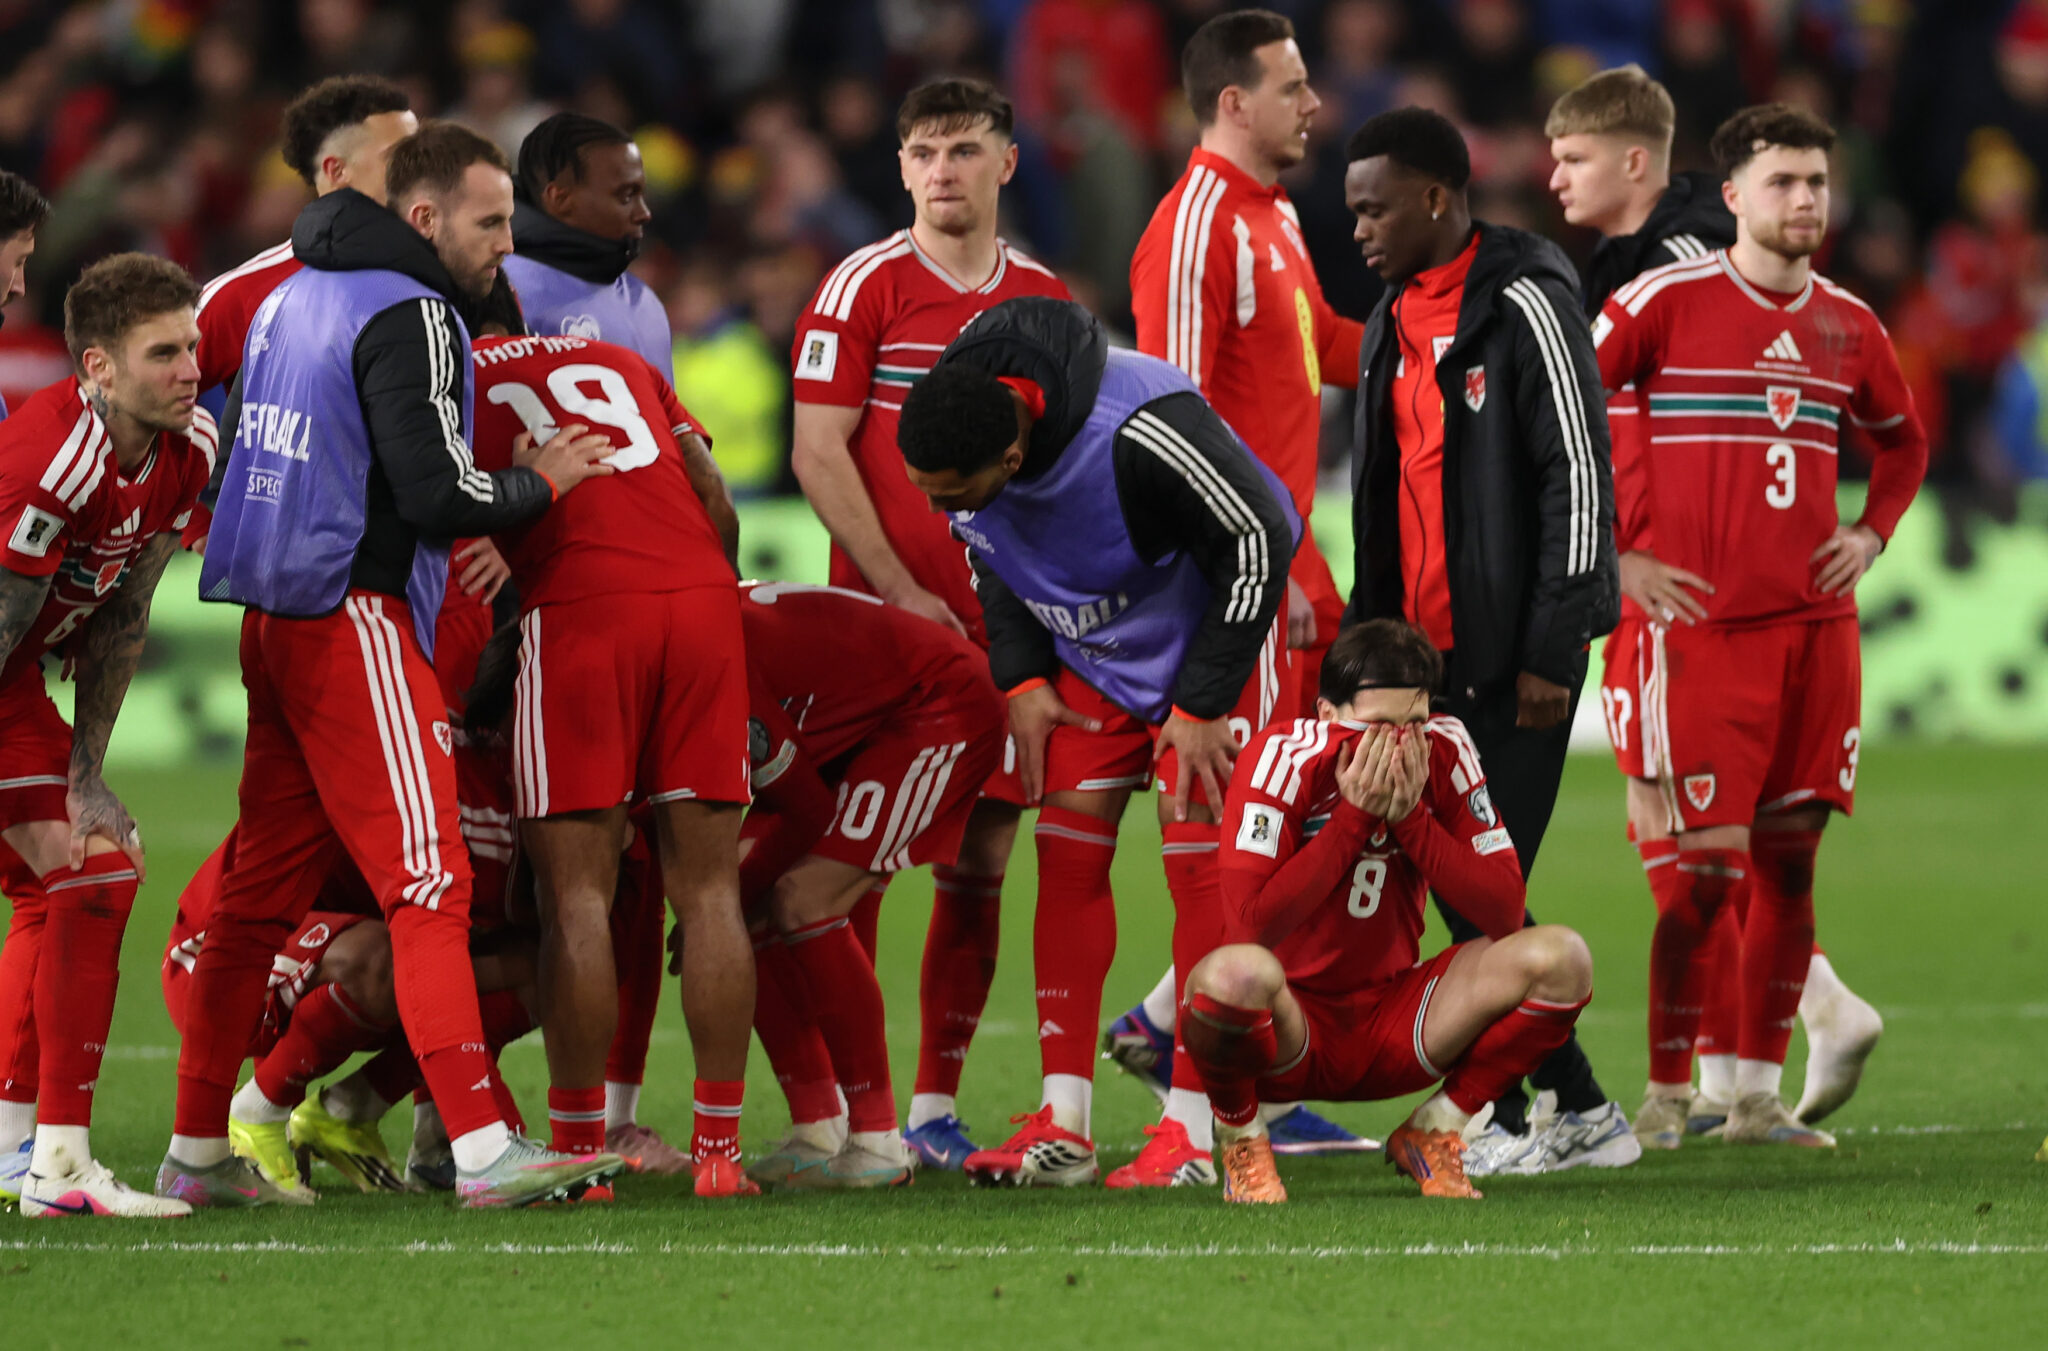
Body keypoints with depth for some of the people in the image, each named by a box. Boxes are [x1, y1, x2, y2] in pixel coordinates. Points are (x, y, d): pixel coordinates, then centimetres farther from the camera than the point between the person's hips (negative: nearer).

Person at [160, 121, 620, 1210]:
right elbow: (437, 495, -18)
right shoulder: (407, 316, -12)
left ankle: (196, 1153, 16)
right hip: (354, 623, -9)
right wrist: (537, 481, 0)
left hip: (276, 622, 9)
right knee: (428, 884, -11)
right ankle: (483, 1150, -15)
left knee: (263, 888, 13)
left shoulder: (294, 296, 16)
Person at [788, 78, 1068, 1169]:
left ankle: (936, 1108, 11)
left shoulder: (1046, 300, 11)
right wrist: (897, 589, -12)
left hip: (1007, 622, 4)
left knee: (980, 862, 4)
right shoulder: (863, 289, -2)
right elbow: (818, 453, -6)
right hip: (885, 619, -4)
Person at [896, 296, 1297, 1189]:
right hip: (1086, 649, 6)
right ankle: (1063, 1124, 2)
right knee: (1068, 849, -1)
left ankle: (1192, 1130, -8)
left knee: (1199, 860, -11)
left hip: (1207, 634, -6)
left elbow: (1259, 542, -25)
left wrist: (1201, 707, -21)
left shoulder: (1138, 434, -38)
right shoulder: (953, 441, -17)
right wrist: (1023, 681, -5)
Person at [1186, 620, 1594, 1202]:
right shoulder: (1283, 760, -18)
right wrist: (1355, 815, -25)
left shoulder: (1444, 751, -6)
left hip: (1390, 1021, 4)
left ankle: (1432, 1133, 4)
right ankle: (1241, 1139, -7)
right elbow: (1251, 925, -28)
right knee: (1235, 973, -40)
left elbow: (1504, 913, -10)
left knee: (1560, 959, -15)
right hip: (1290, 1027, -4)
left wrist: (1410, 816, -20)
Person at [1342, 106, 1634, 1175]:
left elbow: (1578, 478, -14)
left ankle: (1503, 1119, 0)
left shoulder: (1524, 306, -11)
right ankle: (1583, 1114, 14)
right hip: (1430, 652, 8)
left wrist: (1550, 653, -17)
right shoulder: (1394, 320, 15)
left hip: (1512, 655, -8)